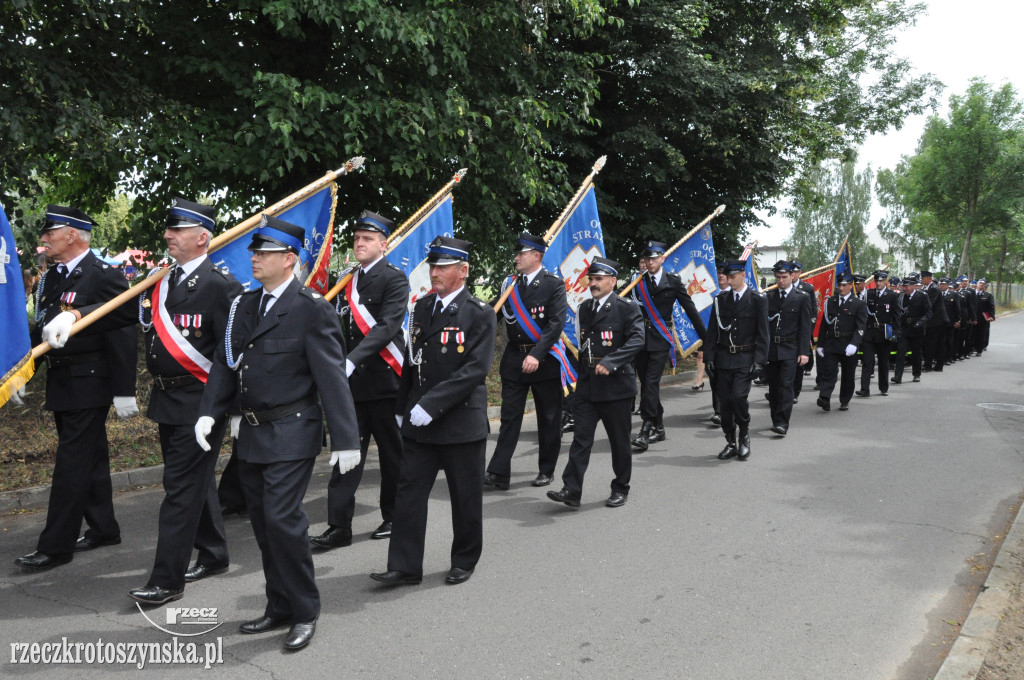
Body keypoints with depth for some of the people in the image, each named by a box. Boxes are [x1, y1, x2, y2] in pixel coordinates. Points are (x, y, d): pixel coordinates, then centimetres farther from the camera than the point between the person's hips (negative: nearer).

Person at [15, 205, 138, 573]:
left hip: (89, 384, -8)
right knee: (91, 458, 16)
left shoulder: (104, 274, -13)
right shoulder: (51, 277, 13)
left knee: (72, 461, -4)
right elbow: (41, 329, 16)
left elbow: (125, 314, -22)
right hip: (60, 383, 8)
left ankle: (56, 546, 3)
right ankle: (103, 529, 28)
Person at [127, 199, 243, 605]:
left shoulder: (219, 285, -14)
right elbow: (150, 330, 19)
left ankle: (167, 579, 4)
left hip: (200, 403, -8)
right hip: (167, 401, 8)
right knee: (194, 480, 19)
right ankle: (213, 556, 34)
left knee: (181, 487, -4)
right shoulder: (161, 281, 10)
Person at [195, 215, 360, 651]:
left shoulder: (312, 309, -12)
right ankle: (280, 607, 30)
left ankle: (305, 611, 9)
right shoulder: (244, 305, 10)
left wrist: (346, 439, -16)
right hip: (252, 434, 8)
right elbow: (225, 363, 13)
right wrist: (209, 411, -1)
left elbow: (332, 377, -14)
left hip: (292, 434, -7)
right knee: (263, 523, 14)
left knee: (282, 519, -11)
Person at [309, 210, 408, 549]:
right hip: (351, 381, 5)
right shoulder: (348, 280, 14)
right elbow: (341, 328, 16)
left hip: (383, 380, -5)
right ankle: (339, 527, 7)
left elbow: (387, 326, -19)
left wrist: (352, 360, -27)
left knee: (392, 453, 9)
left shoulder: (394, 279, -7)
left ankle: (394, 518, 24)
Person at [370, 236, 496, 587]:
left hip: (462, 422, -5)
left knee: (465, 498, 9)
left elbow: (475, 370, -18)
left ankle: (464, 561, 27)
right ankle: (404, 567, 12)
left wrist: (431, 405, -23)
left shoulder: (480, 314, -9)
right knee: (408, 492, 3)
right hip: (419, 423, 5)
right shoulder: (422, 307, 10)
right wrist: (403, 408, 14)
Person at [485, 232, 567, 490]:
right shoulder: (510, 284, 9)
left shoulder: (554, 285, -7)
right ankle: (498, 473, 4)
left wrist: (536, 355, -24)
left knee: (548, 419, 8)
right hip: (514, 359, 4)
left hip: (544, 359, -4)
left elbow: (556, 324, -16)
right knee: (509, 417, 3)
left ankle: (547, 471, 22)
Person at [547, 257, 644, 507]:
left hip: (616, 384, -5)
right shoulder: (585, 307, 14)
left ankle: (620, 489, 22)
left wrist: (611, 362, -28)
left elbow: (637, 339, -18)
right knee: (581, 438, -1)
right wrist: (582, 371, 14)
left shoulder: (627, 308, -6)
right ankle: (571, 490, -2)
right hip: (587, 385, 5)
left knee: (619, 440, 7)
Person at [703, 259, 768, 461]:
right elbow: (712, 331, 10)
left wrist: (759, 361, -10)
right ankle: (731, 443, 17)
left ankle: (744, 436, 7)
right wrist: (709, 357, 2)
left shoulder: (757, 300, -1)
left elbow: (762, 333, -3)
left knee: (738, 396, -17)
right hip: (723, 359, 4)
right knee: (724, 401, 4)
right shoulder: (720, 300, 9)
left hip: (745, 359, -4)